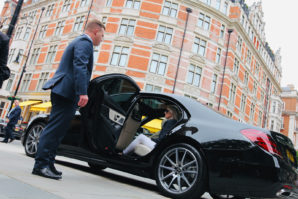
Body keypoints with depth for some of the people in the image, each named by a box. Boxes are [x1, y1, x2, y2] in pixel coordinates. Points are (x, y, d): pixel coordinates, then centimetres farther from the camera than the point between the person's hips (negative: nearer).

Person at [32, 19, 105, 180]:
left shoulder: (80, 41, 28)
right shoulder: (85, 42, -4)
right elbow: (80, 66, -20)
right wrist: (82, 92, -28)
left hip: (63, 92, 10)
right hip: (67, 92, -10)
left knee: (56, 129, 10)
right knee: (55, 129, -10)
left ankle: (47, 164, 15)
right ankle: (41, 165, -6)